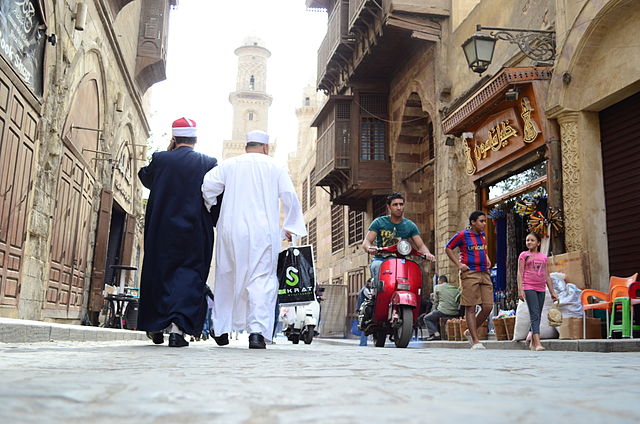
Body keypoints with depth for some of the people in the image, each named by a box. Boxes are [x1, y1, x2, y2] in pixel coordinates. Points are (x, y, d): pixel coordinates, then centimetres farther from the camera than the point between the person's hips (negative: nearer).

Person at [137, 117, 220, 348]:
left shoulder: (161, 159, -1)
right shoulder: (209, 163, -1)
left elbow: (144, 177, 19)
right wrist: (214, 222, 13)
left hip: (161, 231, 1)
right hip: (195, 233, -1)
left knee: (158, 274, 15)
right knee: (189, 276, 3)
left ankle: (156, 327, 25)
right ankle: (177, 327, -12)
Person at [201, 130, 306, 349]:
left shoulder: (230, 164, 10)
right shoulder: (274, 167, 8)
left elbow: (208, 184, -3)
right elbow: (290, 197, 3)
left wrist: (212, 208, 14)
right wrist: (289, 227, 11)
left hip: (231, 230, 2)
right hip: (264, 232, -2)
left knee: (227, 278, 15)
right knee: (262, 279, -2)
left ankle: (221, 328, 23)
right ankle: (258, 330, -16)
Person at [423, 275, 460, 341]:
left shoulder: (437, 287, 6)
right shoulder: (456, 288, 17)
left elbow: (436, 301, 8)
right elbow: (459, 301, 21)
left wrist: (434, 310, 23)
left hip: (443, 312, -6)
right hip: (455, 314, 6)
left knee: (427, 318, 15)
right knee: (435, 316, 32)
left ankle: (436, 334, -3)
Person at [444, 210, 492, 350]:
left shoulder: (482, 234, 15)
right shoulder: (462, 235, -4)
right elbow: (448, 248, 3)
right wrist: (458, 264, -6)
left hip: (484, 274, 7)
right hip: (469, 274, -7)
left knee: (488, 307, 0)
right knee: (470, 308, -4)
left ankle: (470, 332, 19)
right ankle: (476, 342, -1)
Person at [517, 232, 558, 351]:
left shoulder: (543, 257, 16)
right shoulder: (524, 255, 5)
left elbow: (547, 276, 18)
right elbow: (520, 273, -2)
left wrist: (552, 292, 15)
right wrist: (520, 289, -12)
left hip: (541, 289, 5)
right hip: (529, 288, -5)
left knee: (538, 316, 7)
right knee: (534, 315, -14)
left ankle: (533, 343, 15)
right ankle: (537, 343, -21)